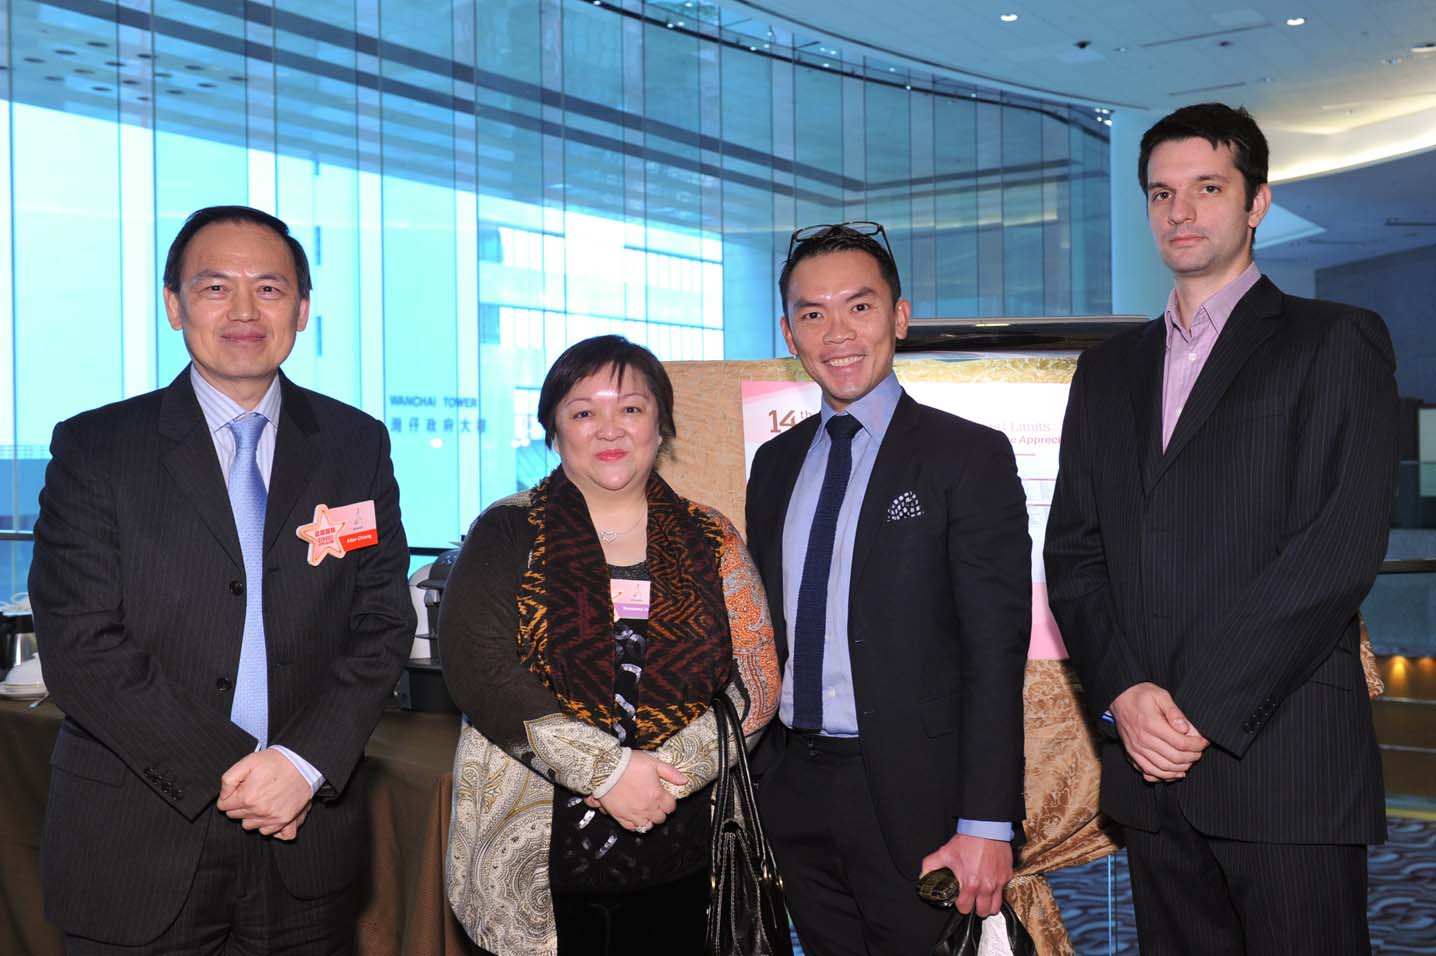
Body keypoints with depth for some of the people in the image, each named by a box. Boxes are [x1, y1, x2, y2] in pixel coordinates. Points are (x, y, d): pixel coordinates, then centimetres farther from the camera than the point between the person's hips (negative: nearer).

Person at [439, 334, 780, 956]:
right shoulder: (506, 534, 1)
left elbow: (755, 684, 0)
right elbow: (478, 670, -11)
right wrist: (608, 769, -18)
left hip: (677, 851, 2)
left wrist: (663, 771, -15)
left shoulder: (710, 543, 6)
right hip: (535, 851, -2)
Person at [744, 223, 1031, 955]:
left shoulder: (969, 457, -7)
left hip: (909, 794, -5)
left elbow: (996, 653, -11)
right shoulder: (775, 463, 11)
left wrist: (986, 825, -17)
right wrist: (746, 782, 8)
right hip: (791, 787, 5)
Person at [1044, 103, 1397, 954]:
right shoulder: (1110, 370, 17)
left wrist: (1203, 710, -13)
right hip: (1150, 760, 5)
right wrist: (1124, 693, -6)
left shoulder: (1337, 342, 2)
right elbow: (1073, 551, 11)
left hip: (1284, 759, -4)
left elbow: (1341, 546, -10)